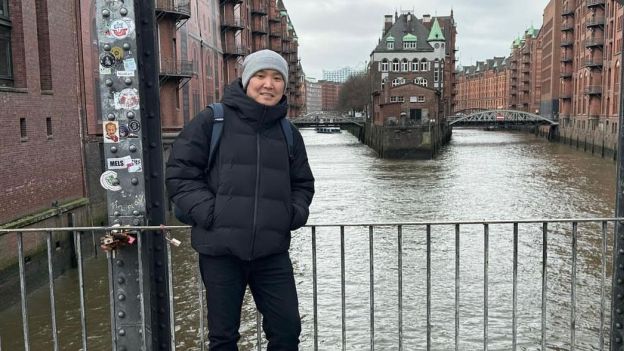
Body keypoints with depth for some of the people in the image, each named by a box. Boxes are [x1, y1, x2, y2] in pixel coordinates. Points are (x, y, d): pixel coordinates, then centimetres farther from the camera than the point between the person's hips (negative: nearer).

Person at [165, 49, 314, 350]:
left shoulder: (288, 134, 10)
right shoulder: (212, 122, -3)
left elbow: (302, 184, 20)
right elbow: (180, 173, -3)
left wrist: (296, 213, 2)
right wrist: (209, 212, -14)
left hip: (272, 252, 3)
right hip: (220, 250, -3)